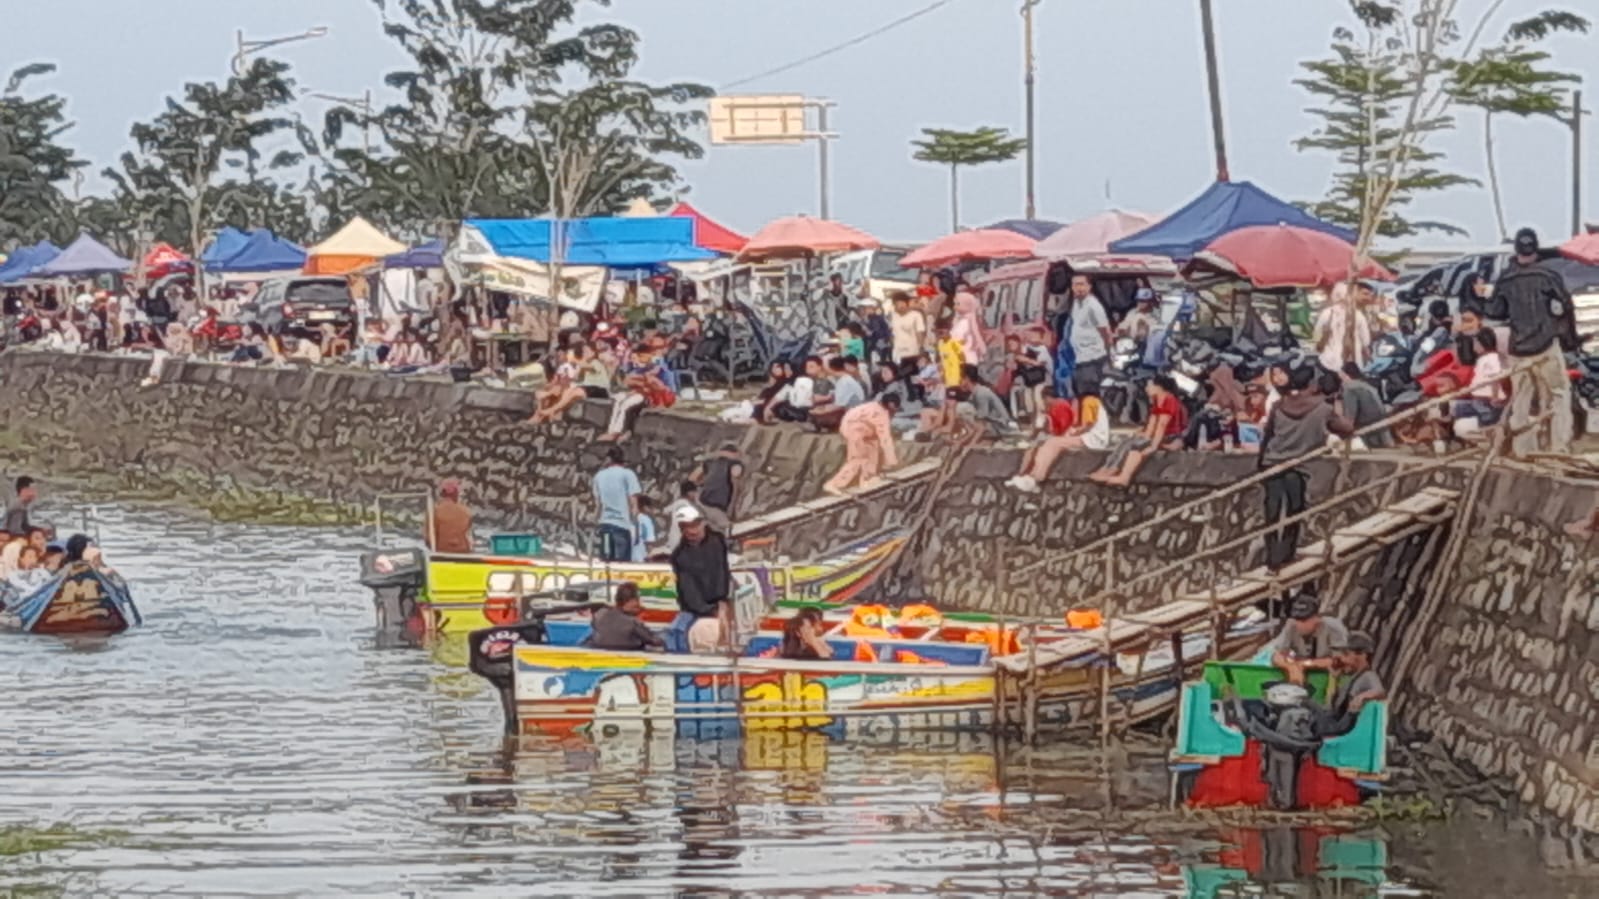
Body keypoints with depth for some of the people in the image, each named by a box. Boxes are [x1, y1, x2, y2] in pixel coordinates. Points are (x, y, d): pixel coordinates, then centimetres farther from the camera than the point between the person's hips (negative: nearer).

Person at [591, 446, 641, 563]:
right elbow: (633, 502, -7)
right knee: (621, 563, -5)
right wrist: (635, 523, -2)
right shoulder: (627, 474, -3)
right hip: (623, 524, -5)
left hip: (605, 523, 5)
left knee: (606, 562, 9)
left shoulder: (599, 476, 11)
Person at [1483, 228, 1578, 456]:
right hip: (1546, 346, -3)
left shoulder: (1505, 280, 2)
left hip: (1517, 349, 3)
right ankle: (1559, 444, -1)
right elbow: (1565, 308, -6)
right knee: (1557, 394, 6)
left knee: (1521, 398, 12)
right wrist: (1570, 340, 7)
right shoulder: (1548, 276, -9)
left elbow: (1493, 311, 10)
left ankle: (1523, 446, 12)